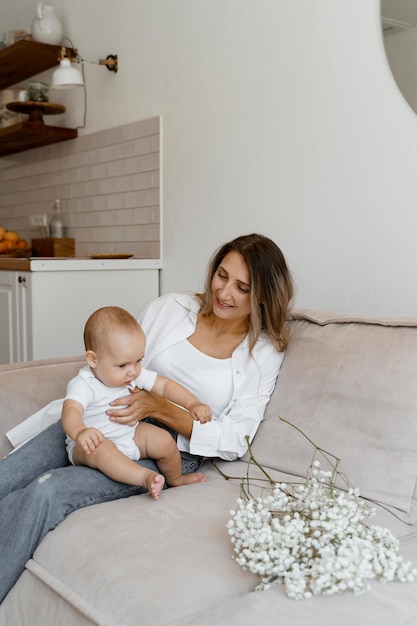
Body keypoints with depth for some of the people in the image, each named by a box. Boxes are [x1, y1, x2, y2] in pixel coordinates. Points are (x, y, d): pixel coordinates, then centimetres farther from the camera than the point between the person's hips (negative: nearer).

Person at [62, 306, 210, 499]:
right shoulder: (83, 385, -26)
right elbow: (71, 411, -42)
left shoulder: (136, 374, -7)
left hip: (130, 435, 6)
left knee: (165, 440, -8)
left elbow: (165, 386, 0)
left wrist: (193, 404, -14)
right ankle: (145, 476, -42)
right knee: (100, 450, -38)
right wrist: (80, 433, -65)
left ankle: (176, 478, 20)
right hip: (90, 445, -6)